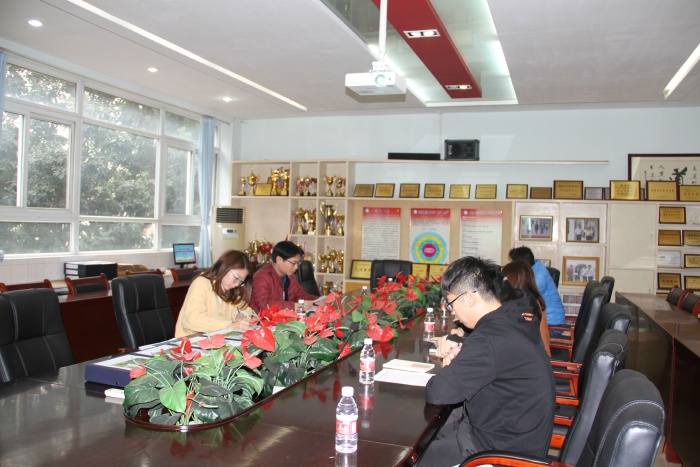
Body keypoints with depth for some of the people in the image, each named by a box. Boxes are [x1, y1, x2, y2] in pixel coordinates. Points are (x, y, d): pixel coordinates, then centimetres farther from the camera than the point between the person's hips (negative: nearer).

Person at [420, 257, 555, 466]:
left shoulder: (491, 337, -31)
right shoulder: (515, 317, -2)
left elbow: (436, 393, -30)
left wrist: (448, 368, -8)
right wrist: (460, 352, -2)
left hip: (504, 449, -9)